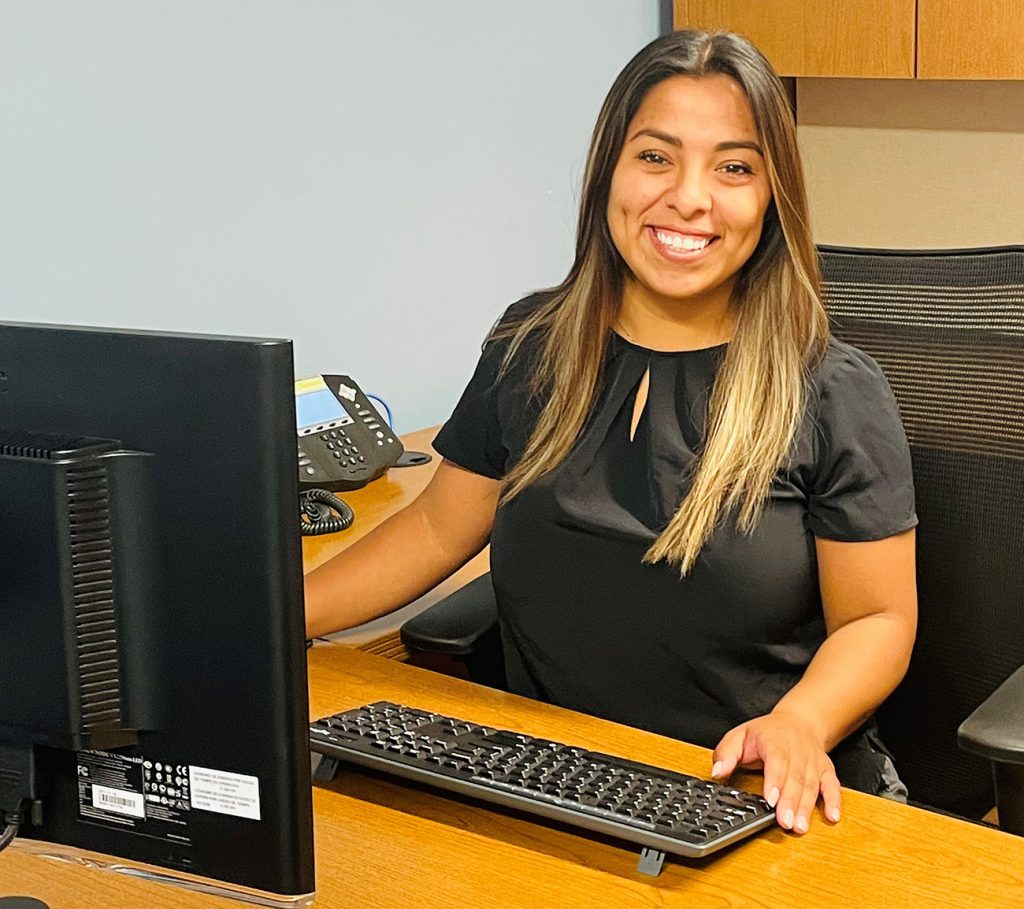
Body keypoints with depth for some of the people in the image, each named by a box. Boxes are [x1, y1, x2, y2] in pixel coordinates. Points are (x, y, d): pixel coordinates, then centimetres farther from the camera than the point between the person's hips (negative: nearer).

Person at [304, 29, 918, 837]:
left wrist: (798, 723, -22)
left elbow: (877, 618, -2)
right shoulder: (531, 350, 7)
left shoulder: (836, 395, -5)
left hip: (766, 802, -3)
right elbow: (438, 530, 14)